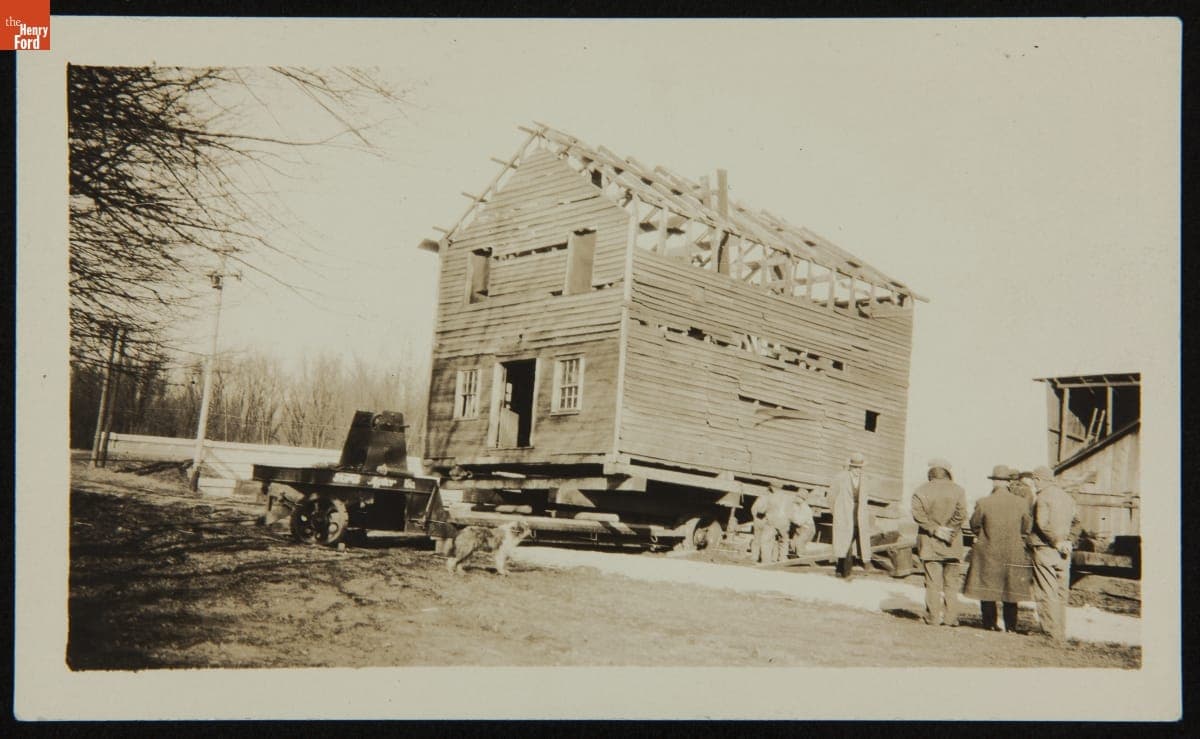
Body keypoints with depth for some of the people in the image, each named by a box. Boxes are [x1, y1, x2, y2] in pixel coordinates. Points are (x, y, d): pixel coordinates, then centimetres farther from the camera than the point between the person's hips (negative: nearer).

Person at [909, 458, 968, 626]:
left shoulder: (921, 491, 0)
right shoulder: (958, 490, 1)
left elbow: (918, 514, -14)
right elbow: (961, 514, -12)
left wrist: (935, 529, -12)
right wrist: (948, 531, -9)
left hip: (929, 544, -1)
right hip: (952, 545, 1)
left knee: (933, 584, 3)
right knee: (952, 583, 9)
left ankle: (933, 617, 3)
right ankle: (951, 618, 7)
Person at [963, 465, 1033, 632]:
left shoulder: (983, 503, -14)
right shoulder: (1021, 503, -8)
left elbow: (974, 525, -2)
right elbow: (1026, 528, 3)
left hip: (988, 552, -2)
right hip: (1013, 554, 2)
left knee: (987, 589, 10)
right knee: (1011, 591, 11)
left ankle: (990, 623, 13)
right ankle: (1010, 626, 15)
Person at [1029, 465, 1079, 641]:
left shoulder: (1043, 496, -10)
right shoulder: (1067, 497, 12)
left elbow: (1042, 523, -18)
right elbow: (1073, 522, 18)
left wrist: (1056, 542, -10)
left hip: (1045, 549, -7)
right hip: (1063, 553, 7)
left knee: (1047, 593, -3)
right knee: (1061, 593, 12)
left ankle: (1051, 632, -3)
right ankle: (1061, 631, 18)